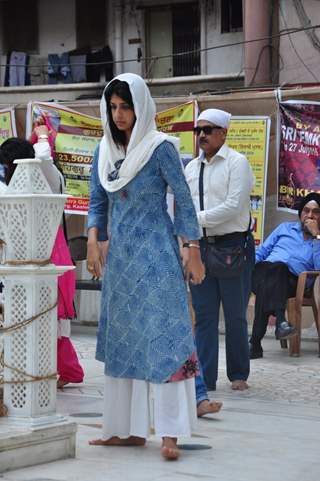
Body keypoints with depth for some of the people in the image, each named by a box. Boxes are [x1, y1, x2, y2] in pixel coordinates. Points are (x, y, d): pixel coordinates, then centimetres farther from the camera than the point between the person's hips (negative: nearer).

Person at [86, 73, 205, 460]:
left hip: (155, 254, -6)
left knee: (162, 335, -9)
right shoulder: (104, 151, 9)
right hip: (119, 255, 7)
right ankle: (127, 429, 14)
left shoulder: (160, 148, -7)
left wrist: (194, 251, -8)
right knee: (120, 338, 8)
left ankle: (169, 433, -10)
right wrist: (93, 241, -5)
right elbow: (97, 203, 11)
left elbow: (183, 200, -5)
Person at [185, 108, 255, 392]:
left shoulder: (237, 163, -4)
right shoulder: (191, 168, 14)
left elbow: (234, 206, -15)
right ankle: (205, 377, 7)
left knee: (235, 315, 3)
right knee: (204, 315, 4)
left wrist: (198, 218, -14)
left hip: (233, 246, -5)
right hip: (200, 246, 5)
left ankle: (239, 375, 16)